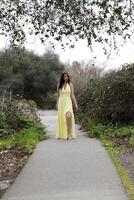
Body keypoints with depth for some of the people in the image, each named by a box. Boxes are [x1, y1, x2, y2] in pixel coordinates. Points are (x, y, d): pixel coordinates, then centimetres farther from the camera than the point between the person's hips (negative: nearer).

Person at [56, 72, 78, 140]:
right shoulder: (59, 85, 7)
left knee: (68, 116, -24)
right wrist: (57, 104, 10)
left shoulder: (70, 85, 4)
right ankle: (61, 134, 20)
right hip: (61, 103, 2)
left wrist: (75, 104, -1)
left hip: (68, 102, -2)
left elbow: (72, 95, 4)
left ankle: (69, 134, -18)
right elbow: (58, 96, 12)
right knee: (61, 118, 5)